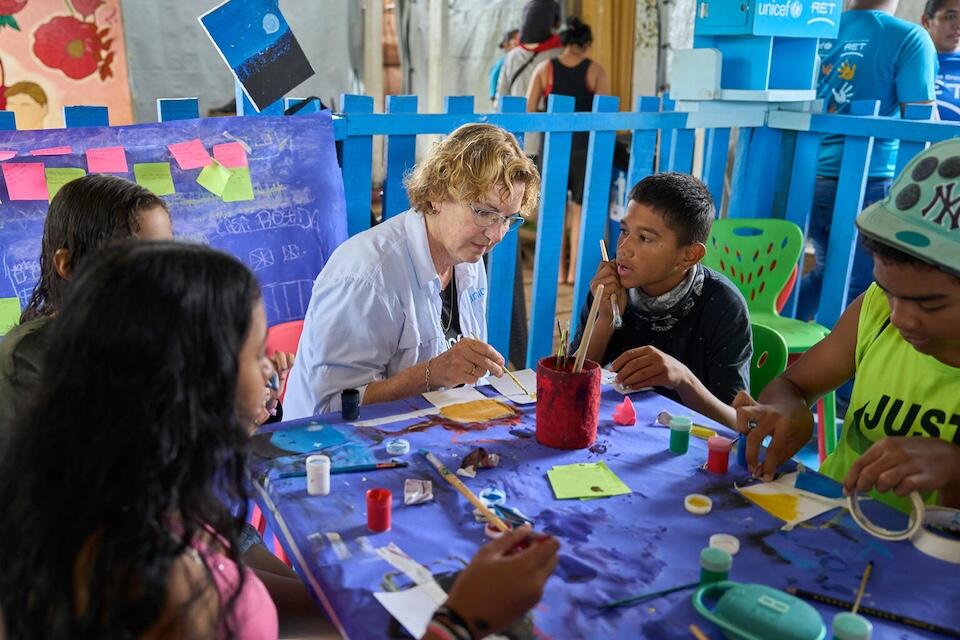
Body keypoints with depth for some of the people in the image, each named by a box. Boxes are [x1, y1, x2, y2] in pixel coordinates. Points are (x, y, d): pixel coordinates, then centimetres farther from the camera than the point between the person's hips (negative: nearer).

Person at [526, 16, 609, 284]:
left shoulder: (544, 68, 1)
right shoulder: (595, 70, -2)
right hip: (584, 145, -1)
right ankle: (574, 270, 8)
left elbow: (529, 111, -2)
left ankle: (559, 269, 14)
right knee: (580, 208, 9)